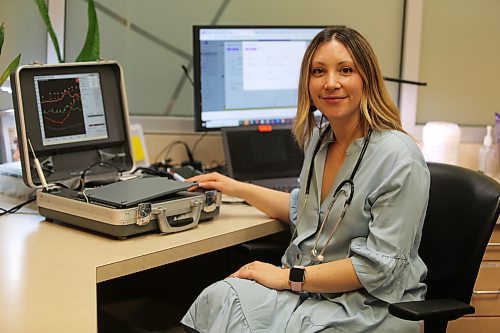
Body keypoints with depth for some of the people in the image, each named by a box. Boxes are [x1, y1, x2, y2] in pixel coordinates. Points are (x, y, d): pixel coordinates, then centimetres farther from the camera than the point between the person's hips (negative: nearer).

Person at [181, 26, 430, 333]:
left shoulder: (399, 158, -17)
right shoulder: (319, 138, 8)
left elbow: (379, 267, -19)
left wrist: (289, 277, -17)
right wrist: (237, 188, 23)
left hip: (370, 305, -7)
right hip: (312, 289, 7)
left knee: (224, 305, -26)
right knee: (218, 299, -21)